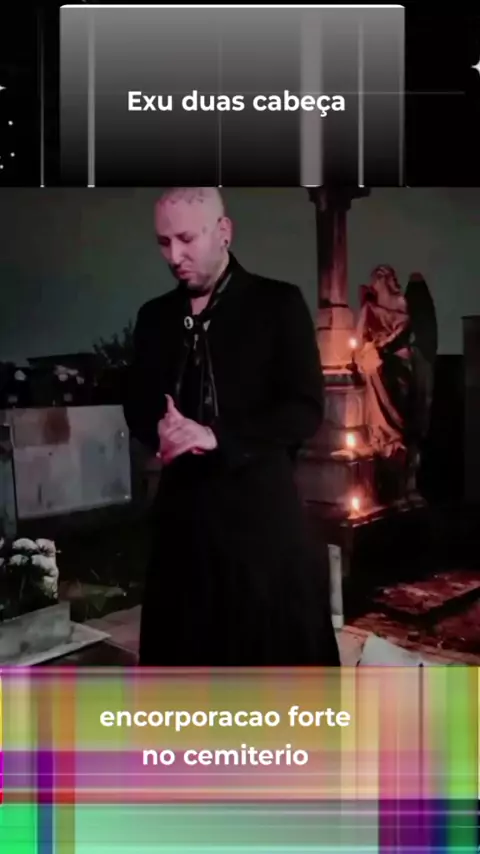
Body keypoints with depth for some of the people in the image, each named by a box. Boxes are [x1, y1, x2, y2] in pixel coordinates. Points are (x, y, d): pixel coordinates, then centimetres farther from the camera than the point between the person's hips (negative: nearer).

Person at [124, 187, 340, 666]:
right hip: (182, 508, 4)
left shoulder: (278, 304, -3)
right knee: (185, 650, 10)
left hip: (261, 509, -4)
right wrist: (158, 431, -8)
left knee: (278, 646, 3)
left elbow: (305, 408, -9)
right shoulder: (154, 316, 12)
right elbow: (138, 405, 15)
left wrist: (217, 438, -19)